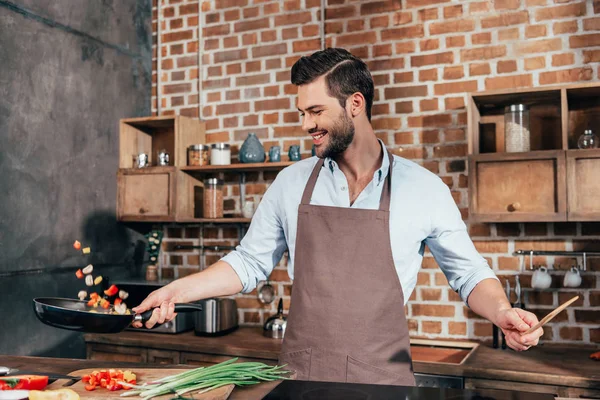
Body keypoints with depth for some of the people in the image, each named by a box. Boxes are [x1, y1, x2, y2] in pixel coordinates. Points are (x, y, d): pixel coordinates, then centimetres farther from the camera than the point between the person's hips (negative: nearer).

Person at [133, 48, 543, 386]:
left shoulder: (423, 188, -5)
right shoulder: (291, 183, 2)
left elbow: (469, 272, 3)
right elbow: (250, 263, 8)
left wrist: (502, 311, -16)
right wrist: (178, 289, -2)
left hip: (382, 378, -1)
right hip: (298, 374, 2)